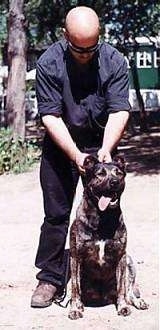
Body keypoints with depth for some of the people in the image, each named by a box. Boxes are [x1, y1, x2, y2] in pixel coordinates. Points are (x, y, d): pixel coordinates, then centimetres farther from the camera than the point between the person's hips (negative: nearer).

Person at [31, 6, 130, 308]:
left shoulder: (114, 61, -13)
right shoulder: (48, 63, -16)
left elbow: (119, 111, -15)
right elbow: (50, 116, -18)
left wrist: (105, 149, -30)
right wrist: (76, 155, -27)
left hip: (102, 145, 1)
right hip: (60, 147, -1)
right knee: (56, 213, 1)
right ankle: (50, 278, 10)